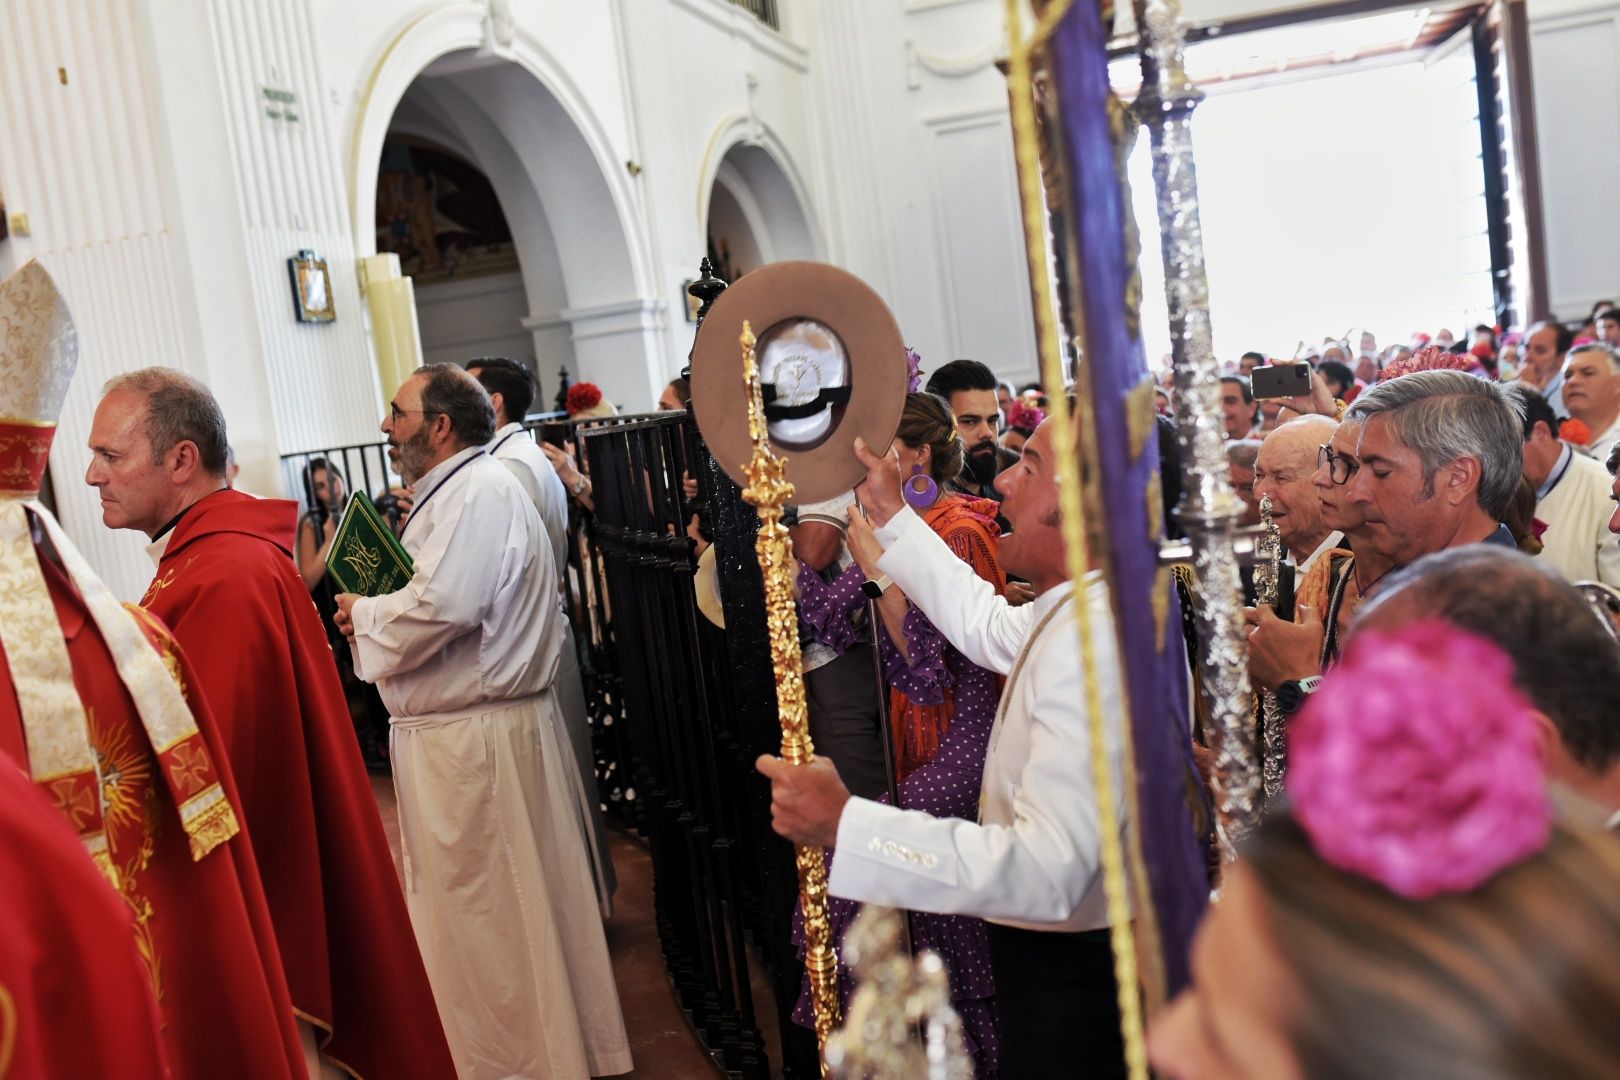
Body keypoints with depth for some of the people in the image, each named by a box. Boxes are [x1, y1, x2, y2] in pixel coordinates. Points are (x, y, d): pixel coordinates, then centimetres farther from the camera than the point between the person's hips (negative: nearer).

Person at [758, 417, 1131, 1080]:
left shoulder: (1095, 640, -32)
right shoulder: (1082, 608, 1)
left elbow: (1048, 869, -37)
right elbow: (994, 630, 22)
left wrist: (846, 824, -38)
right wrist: (892, 518, 22)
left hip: (1072, 973, -9)